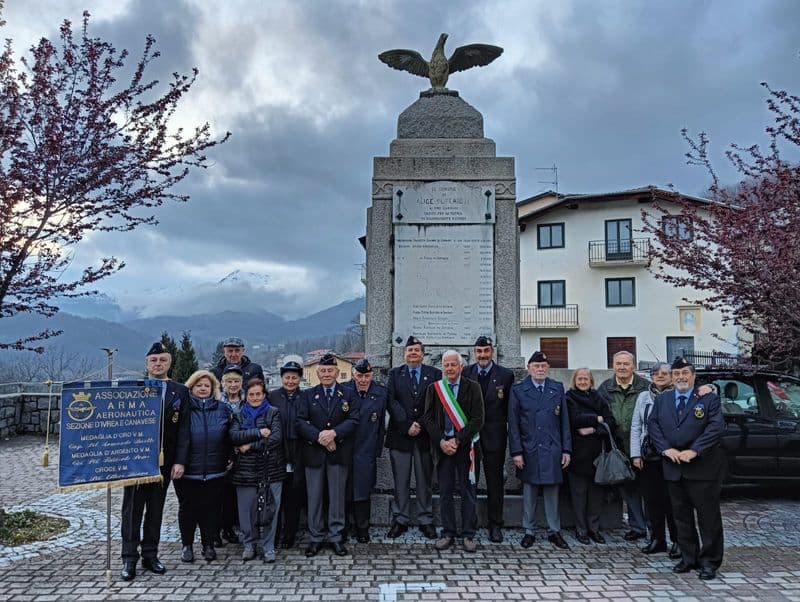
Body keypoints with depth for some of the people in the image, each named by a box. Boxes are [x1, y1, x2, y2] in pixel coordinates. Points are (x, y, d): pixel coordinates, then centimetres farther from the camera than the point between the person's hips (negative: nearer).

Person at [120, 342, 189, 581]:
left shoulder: (181, 391, 4)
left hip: (164, 461, 2)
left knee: (156, 509, 11)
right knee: (132, 509, 3)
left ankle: (150, 555, 22)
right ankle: (129, 559, 12)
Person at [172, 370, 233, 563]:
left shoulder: (223, 409, 7)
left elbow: (229, 437, 12)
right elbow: (179, 437, -10)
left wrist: (230, 459, 5)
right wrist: (178, 462, -17)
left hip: (215, 470, 2)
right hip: (187, 470, -2)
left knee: (211, 507, 7)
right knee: (187, 508, 9)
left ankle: (208, 545, 22)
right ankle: (187, 545, 25)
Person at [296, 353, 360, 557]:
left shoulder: (348, 394, 5)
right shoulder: (309, 395, 7)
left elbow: (353, 420, -5)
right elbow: (300, 421, -3)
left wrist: (334, 433, -19)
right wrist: (319, 437, -17)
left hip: (339, 453, -1)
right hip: (314, 453, 1)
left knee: (337, 496, 5)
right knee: (314, 497, 6)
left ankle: (335, 536, 16)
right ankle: (316, 537, 17)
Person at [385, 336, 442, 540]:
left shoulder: (434, 374, 6)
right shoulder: (395, 374, 8)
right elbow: (391, 401, -4)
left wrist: (421, 425, -12)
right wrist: (407, 425, -13)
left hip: (425, 435, 0)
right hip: (400, 435, 0)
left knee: (424, 481, 7)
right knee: (401, 481, 6)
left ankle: (426, 521, 16)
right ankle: (400, 519, 16)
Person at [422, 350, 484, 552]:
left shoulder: (473, 388, 0)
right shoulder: (433, 388, 6)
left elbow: (478, 419, -6)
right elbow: (428, 418, 3)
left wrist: (457, 441, -12)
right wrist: (441, 441, -9)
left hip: (465, 446, -1)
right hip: (442, 445, 2)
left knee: (469, 492, 4)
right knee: (445, 492, 6)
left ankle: (468, 535, 14)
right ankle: (448, 533, 16)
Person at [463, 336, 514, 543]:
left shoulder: (505, 375, -2)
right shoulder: (465, 373, 2)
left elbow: (510, 408, 0)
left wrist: (510, 434, -4)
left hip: (494, 434, -1)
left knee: (495, 481, 8)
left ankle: (495, 525, 19)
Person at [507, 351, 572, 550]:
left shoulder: (557, 389, 6)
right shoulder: (518, 390, 0)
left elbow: (564, 421, 6)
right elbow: (513, 424, -1)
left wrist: (566, 449, 2)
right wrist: (516, 451, -7)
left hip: (552, 450, 1)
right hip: (528, 450, -1)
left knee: (552, 490, 6)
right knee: (529, 490, 7)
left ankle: (554, 531, 18)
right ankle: (529, 531, 18)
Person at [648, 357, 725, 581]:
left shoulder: (709, 398, -1)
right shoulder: (661, 400, 12)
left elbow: (716, 426, -11)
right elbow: (652, 425, 5)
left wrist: (694, 451, -18)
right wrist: (667, 449, -10)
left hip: (702, 467, -4)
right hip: (673, 468, 4)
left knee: (708, 516, 2)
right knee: (681, 516, 11)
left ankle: (709, 561, 12)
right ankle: (688, 558, 22)